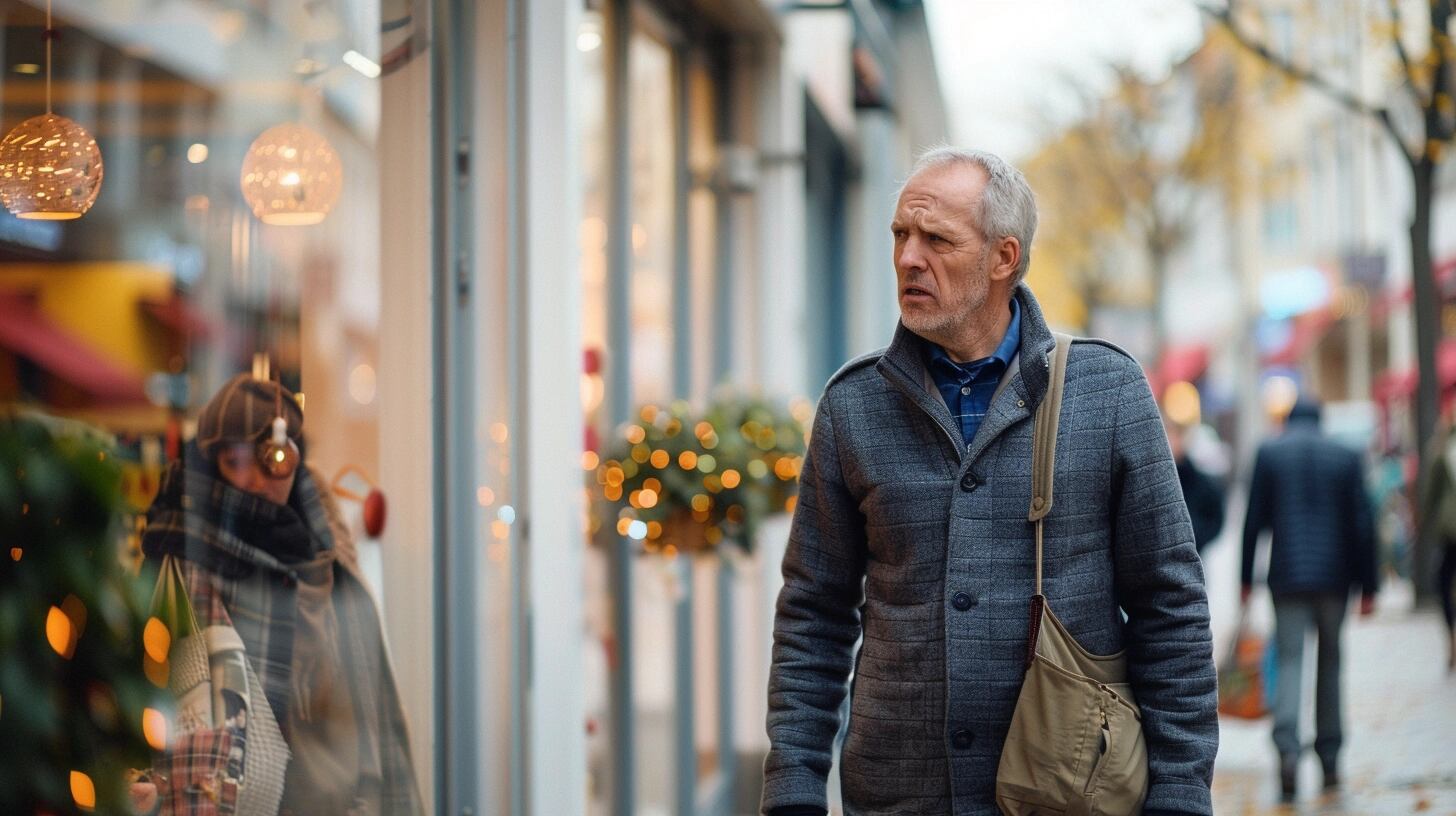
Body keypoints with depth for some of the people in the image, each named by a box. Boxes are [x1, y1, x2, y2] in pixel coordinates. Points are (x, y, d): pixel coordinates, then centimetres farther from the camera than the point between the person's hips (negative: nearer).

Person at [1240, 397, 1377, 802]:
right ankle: (1329, 760, 15)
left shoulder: (1269, 453, 1)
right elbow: (1362, 525, 2)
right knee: (1329, 662, 12)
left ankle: (1288, 750, -23)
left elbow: (1254, 520, 1)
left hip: (1287, 576, -1)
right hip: (1334, 575, 1)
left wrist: (1246, 579, 6)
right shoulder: (1345, 457, 4)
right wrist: (1367, 586, 5)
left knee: (1289, 660, -2)